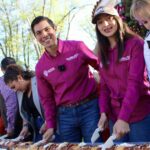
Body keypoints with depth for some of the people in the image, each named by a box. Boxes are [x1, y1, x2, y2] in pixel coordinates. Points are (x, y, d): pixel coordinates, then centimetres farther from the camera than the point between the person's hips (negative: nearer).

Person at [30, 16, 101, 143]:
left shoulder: (77, 47, -6)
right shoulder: (40, 67, 4)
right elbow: (47, 99, 12)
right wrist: (51, 125, 7)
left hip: (90, 108, -3)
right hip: (65, 115, 3)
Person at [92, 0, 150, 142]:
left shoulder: (135, 43, -8)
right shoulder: (103, 53, 11)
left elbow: (135, 83, -17)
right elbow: (104, 86, 11)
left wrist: (123, 118, -25)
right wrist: (104, 112, -6)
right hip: (114, 116, 5)